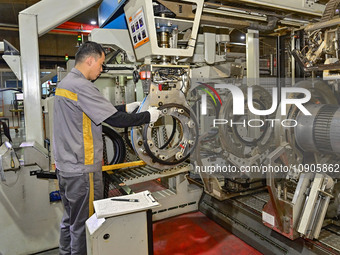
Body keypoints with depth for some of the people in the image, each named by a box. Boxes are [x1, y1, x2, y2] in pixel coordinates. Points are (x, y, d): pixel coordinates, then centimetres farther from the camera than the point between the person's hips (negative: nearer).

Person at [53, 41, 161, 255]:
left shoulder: (64, 83, 11)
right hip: (82, 169, -10)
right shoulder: (82, 86, -20)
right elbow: (115, 120, -21)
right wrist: (148, 116, -9)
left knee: (70, 219, 23)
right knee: (84, 224, 6)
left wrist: (127, 108, 13)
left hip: (65, 165, 10)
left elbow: (101, 111, 15)